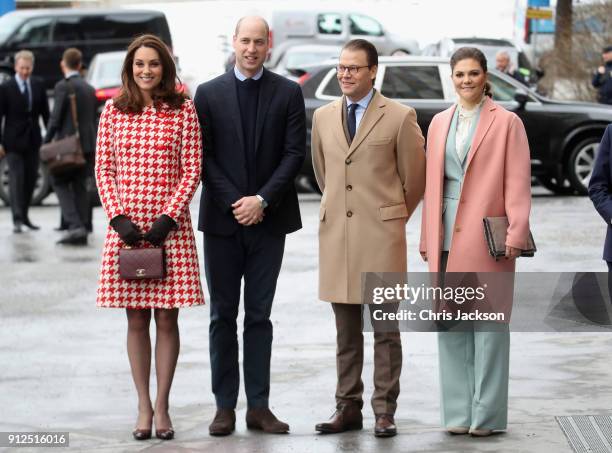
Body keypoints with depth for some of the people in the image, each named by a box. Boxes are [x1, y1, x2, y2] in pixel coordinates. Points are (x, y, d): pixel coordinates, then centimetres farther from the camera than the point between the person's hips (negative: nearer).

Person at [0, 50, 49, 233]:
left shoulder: (38, 85, 5)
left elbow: (45, 112, 10)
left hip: (33, 140, 4)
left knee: (31, 178, 9)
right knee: (16, 178, -10)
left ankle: (24, 215, 21)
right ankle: (17, 220, -11)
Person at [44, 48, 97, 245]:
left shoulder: (63, 86, -8)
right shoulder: (89, 89, 13)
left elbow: (56, 117, -14)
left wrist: (46, 143, -6)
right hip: (89, 144, 7)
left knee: (60, 183, 2)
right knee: (79, 185, 11)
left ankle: (75, 226, -15)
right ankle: (81, 232, 5)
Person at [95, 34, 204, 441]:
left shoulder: (183, 110, 1)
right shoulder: (114, 111, 6)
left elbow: (192, 170, -1)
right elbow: (104, 169, 6)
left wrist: (168, 217, -9)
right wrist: (118, 217, -6)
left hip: (169, 225, -1)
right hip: (125, 224, 1)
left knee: (167, 317, 1)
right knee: (136, 319, 6)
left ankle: (162, 406, 10)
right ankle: (143, 407, 12)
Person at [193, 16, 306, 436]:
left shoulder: (288, 93, 3)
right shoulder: (209, 93, 3)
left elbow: (295, 153, -2)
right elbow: (203, 156, 0)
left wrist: (262, 200, -12)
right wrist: (235, 202, -10)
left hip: (269, 218, 0)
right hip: (222, 219, 0)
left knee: (259, 315, 4)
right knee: (223, 315, 4)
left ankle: (259, 405, 6)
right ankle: (225, 405, 8)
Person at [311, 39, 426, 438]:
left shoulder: (400, 117, -4)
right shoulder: (323, 117, 10)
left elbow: (415, 177, 4)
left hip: (381, 233, -4)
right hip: (336, 233, 4)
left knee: (385, 329, 1)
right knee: (346, 330, 8)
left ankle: (385, 411, 6)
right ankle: (348, 407, 14)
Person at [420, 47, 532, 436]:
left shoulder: (506, 122, -1)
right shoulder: (440, 123, 15)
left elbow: (518, 182, -6)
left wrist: (516, 233, -15)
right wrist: (428, 238, 13)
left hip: (486, 239, -5)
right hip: (447, 239, 5)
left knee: (488, 323, -2)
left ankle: (487, 414, 3)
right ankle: (458, 413, 12)